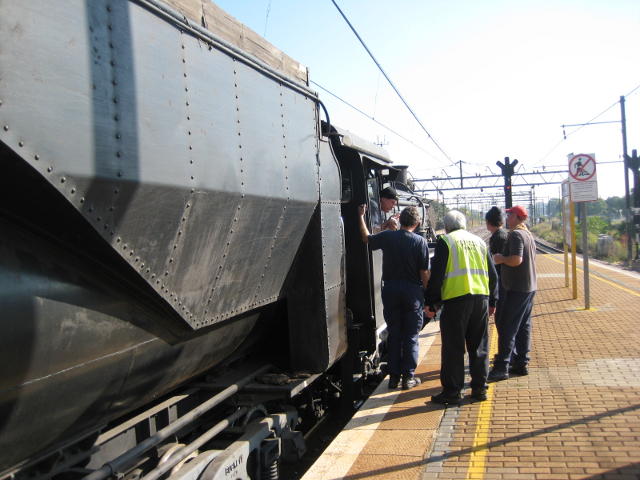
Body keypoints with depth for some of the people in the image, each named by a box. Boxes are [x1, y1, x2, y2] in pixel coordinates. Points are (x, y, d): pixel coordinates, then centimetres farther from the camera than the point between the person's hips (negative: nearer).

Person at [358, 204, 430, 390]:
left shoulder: (387, 237, -2)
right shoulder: (420, 242, -9)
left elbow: (366, 238, 17)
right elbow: (424, 273, -9)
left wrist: (361, 216, 27)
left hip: (390, 289, 2)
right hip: (412, 291, -2)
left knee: (393, 334, 12)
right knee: (411, 336, 8)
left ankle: (393, 376, 16)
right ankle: (408, 376, 10)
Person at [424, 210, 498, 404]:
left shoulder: (445, 241, 0)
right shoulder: (479, 241, 17)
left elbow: (437, 275, -6)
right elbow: (493, 274, 19)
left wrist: (431, 302, 1)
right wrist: (492, 301, 25)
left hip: (456, 299, -5)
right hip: (481, 298, 5)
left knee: (453, 348, 1)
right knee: (479, 346, 13)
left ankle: (452, 391, 6)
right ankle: (479, 388, 19)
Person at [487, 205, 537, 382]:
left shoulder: (516, 234, -16)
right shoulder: (528, 235, 16)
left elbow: (516, 260, -27)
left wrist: (501, 258, -10)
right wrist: (503, 259, 18)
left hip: (517, 289, -10)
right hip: (529, 287, 10)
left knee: (507, 328, -8)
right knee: (524, 327, 14)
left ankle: (501, 368, -7)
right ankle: (521, 363, 20)